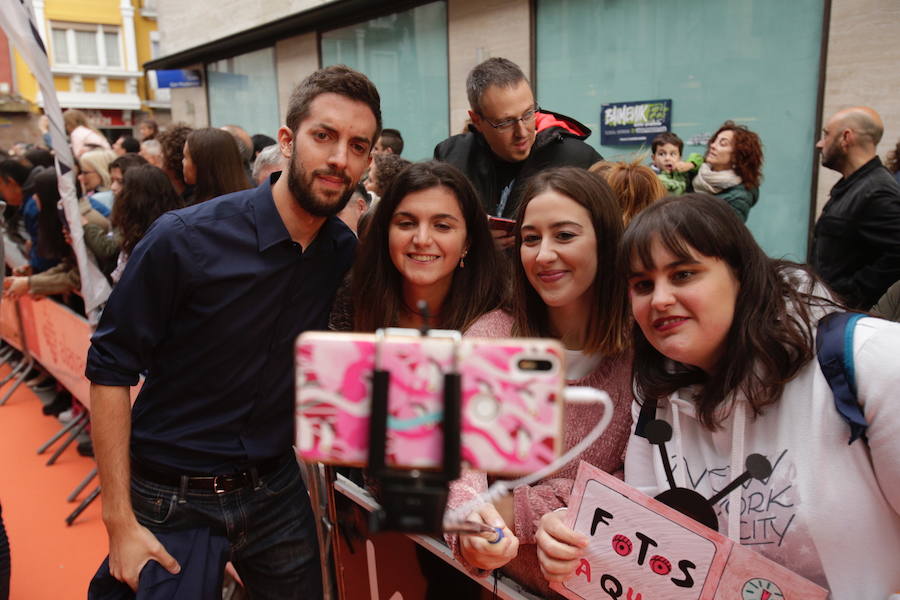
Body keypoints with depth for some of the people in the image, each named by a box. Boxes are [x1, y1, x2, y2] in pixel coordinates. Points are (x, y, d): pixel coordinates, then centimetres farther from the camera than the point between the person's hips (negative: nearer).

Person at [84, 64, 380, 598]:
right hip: (173, 504, -4)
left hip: (278, 491, 4)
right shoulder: (183, 239, -19)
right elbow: (110, 369, -14)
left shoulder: (347, 253, -6)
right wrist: (119, 523, -14)